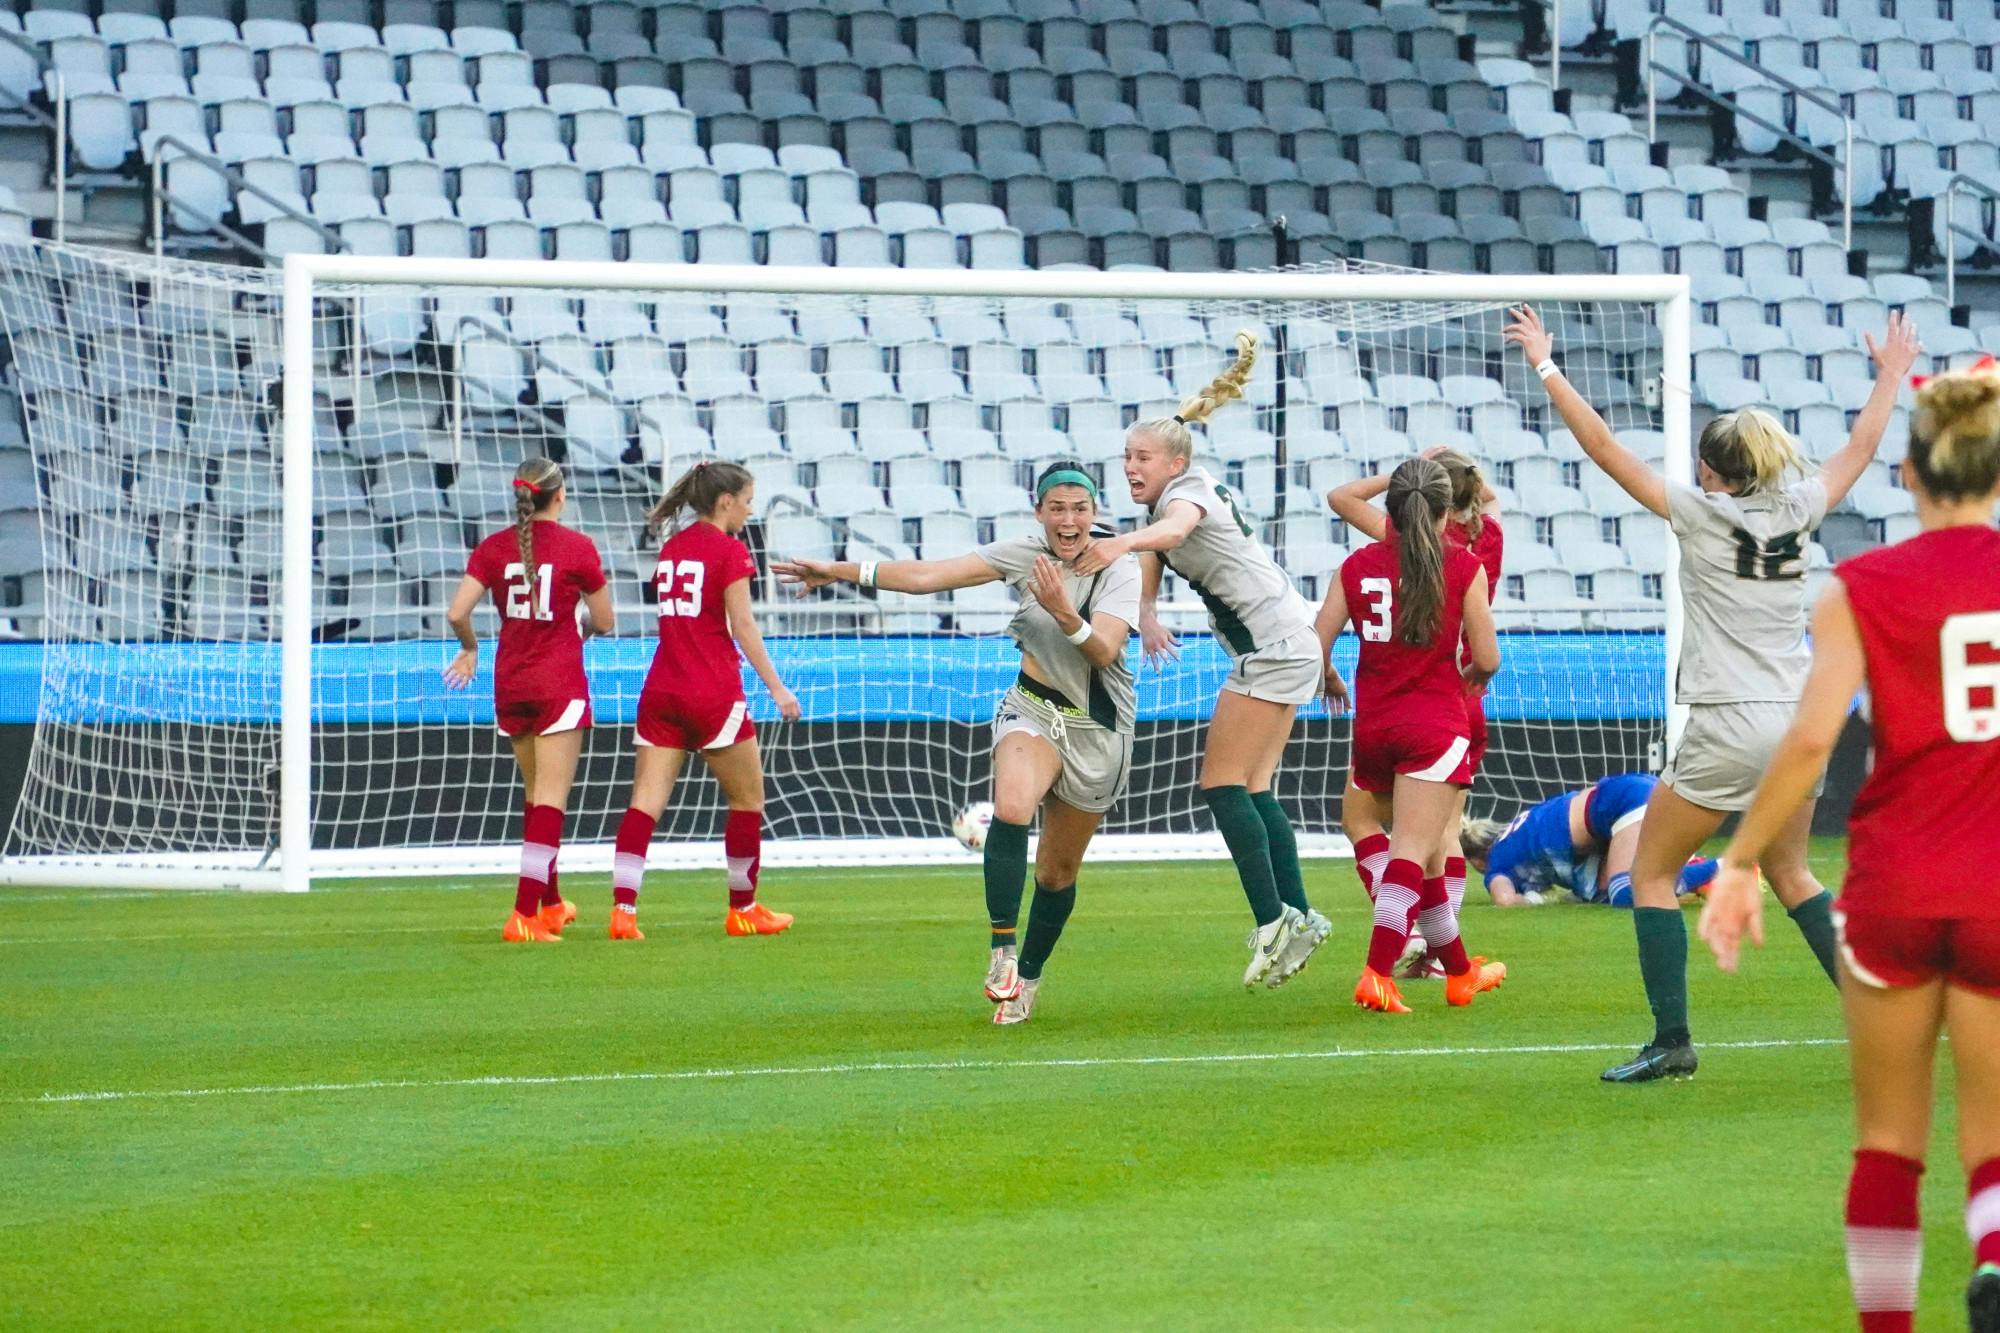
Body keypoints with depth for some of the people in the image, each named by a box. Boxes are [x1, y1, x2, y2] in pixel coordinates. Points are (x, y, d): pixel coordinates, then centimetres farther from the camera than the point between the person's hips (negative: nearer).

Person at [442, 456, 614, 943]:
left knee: (538, 795, 20)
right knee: (551, 799, -6)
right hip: (560, 683, -4)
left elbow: (457, 612, -7)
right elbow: (604, 622, -1)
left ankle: (550, 902, 31)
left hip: (510, 683, 4)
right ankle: (524, 913, -16)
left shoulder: (494, 547, 0)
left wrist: (470, 648, 13)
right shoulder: (577, 547, -7)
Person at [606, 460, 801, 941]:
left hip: (662, 692, 6)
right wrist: (777, 688, -8)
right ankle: (742, 909, 20)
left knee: (645, 804, -2)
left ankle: (623, 909, -14)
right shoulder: (730, 551, -7)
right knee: (748, 801, 12)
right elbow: (743, 626, -11)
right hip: (713, 694, -6)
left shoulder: (671, 548, 13)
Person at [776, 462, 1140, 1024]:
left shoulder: (1119, 568, -11)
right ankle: (1001, 952, -27)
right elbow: (929, 575, -7)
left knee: (1058, 872, 7)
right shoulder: (1026, 554, -4)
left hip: (1098, 730, 0)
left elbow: (1104, 651, -23)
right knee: (1011, 808, -32)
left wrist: (1063, 611, -41)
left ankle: (1026, 979, 28)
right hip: (1033, 708, 0)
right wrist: (843, 572, -12)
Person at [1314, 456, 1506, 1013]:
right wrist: (1472, 677, 20)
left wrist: (1331, 683, 25)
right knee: (1412, 854, -9)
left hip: (1373, 724, 4)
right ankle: (1377, 975, -25)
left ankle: (1460, 971, 31)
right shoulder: (1463, 565, -4)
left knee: (1424, 853, 17)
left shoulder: (1359, 564, 4)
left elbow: (1317, 648, 3)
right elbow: (1486, 659, -4)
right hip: (1435, 725, -4)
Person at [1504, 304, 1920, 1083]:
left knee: (1651, 873, 5)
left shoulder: (1702, 514, -7)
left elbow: (1604, 448, -7)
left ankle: (1672, 1041, -3)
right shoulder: (1795, 512, 5)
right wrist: (1892, 375, 37)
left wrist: (1546, 368, 0)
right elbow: (1860, 448, 22)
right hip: (1799, 720, 6)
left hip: (1728, 727, -6)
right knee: (1789, 872, 22)